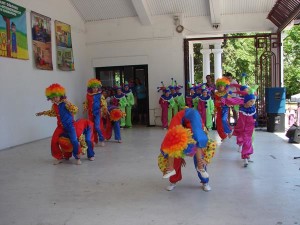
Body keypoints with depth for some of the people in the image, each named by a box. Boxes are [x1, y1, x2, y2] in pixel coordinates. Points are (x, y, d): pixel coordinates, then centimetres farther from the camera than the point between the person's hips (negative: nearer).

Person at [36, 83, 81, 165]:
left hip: (69, 125, -6)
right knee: (54, 141, -4)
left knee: (74, 140, -17)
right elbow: (52, 113, 27)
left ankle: (77, 157, 3)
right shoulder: (54, 105, 5)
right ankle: (59, 157, 15)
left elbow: (75, 110, -28)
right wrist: (43, 113, 29)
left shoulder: (65, 103, -16)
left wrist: (68, 103, -38)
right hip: (60, 126, 6)